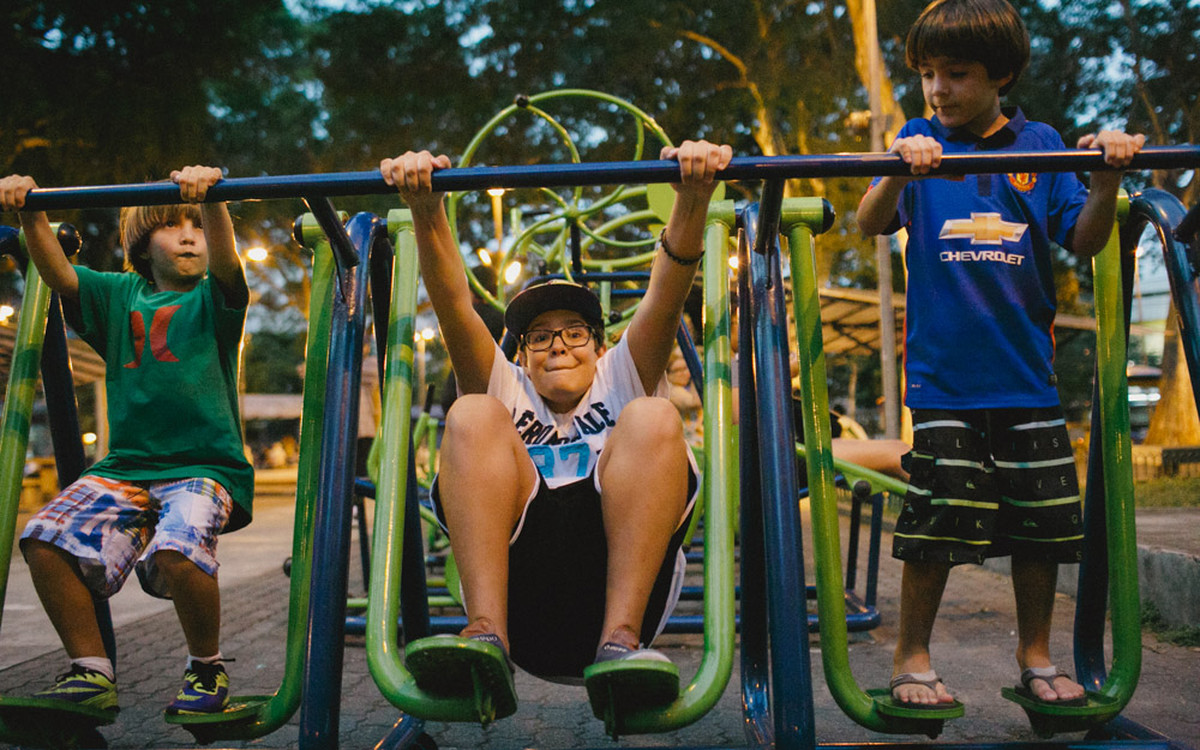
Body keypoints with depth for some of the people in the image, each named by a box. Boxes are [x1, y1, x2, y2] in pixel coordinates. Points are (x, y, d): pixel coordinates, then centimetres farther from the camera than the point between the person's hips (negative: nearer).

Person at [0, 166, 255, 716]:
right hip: (126, 466, 4)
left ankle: (207, 670, -5)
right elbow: (56, 273, 0)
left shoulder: (213, 300, 6)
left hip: (206, 466, -4)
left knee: (176, 552, -31)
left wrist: (209, 201, -35)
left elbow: (224, 259, -16)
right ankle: (91, 674, 1)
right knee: (45, 541, -17)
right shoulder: (119, 296, 16)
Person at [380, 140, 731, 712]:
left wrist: (693, 200, -8)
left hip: (625, 584, 0)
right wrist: (427, 212, -4)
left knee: (651, 420, -19)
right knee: (474, 417, -16)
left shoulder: (621, 380, 27)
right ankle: (486, 635, -31)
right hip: (521, 604, 1)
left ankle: (621, 640, -31)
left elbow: (666, 298, 9)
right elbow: (454, 306, 12)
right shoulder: (506, 390, 29)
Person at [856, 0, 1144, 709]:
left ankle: (1036, 654, 27)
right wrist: (898, 170, -30)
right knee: (937, 522, -2)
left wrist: (1107, 178, -14)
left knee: (1042, 521, 8)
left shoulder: (1039, 144, 8)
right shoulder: (920, 142, 3)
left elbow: (1083, 241, 4)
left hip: (1028, 371, 3)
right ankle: (912, 656, 15)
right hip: (943, 374, -2)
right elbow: (871, 225, -11)